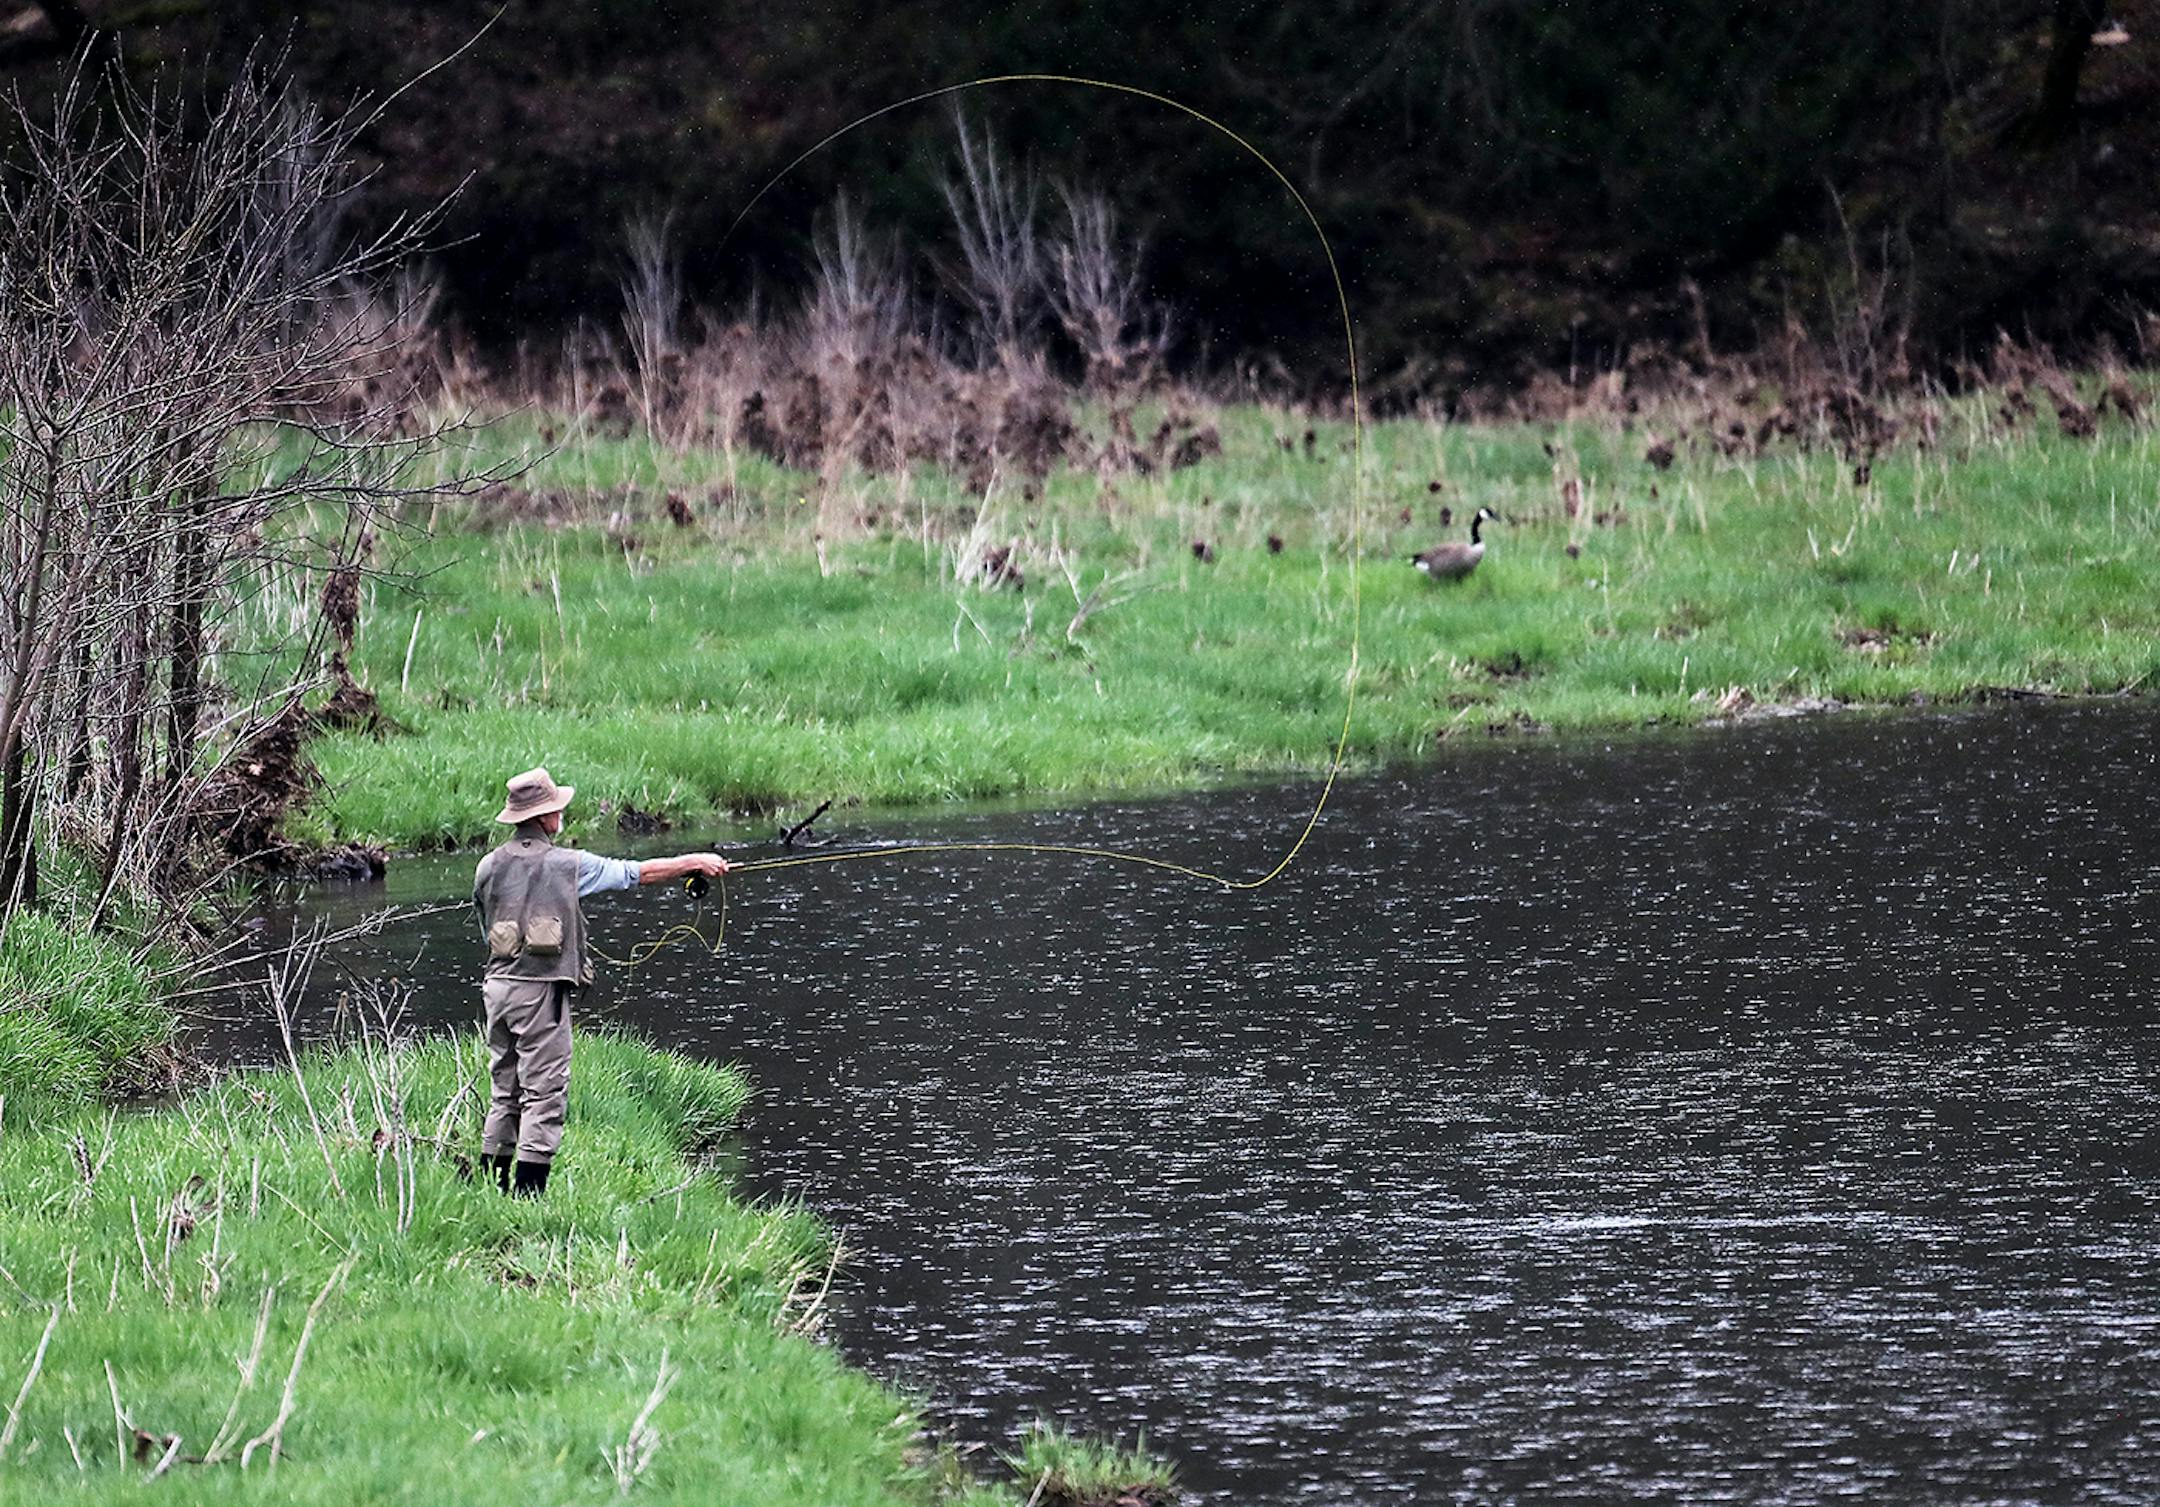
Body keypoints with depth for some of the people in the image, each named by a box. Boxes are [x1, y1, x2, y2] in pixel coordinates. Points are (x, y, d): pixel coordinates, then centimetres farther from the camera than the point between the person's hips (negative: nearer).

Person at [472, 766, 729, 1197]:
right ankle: (528, 1192, -8)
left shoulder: (488, 867, 8)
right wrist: (695, 862, 11)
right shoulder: (567, 865, -6)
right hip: (542, 989, -6)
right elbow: (638, 872, 0)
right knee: (544, 1093, -3)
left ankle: (493, 1189, 14)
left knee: (505, 1094, 14)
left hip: (498, 985, 6)